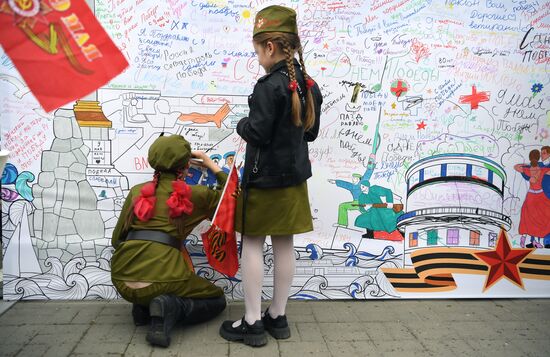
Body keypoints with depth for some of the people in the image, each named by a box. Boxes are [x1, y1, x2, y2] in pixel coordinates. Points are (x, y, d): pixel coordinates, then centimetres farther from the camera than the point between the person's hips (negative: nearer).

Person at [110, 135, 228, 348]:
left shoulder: (137, 191, 14)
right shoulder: (195, 194, 5)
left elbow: (117, 239, 20)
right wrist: (213, 166, 27)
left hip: (123, 281, 5)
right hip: (161, 277, -5)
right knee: (217, 299, 19)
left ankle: (144, 307, 11)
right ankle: (169, 308, -10)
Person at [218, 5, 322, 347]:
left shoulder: (269, 86, -18)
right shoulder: (310, 85, 6)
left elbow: (257, 134, -20)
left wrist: (242, 124, -1)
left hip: (265, 179, -7)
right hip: (294, 178, 8)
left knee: (252, 246, 5)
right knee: (285, 246, 12)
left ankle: (253, 323, 12)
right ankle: (278, 317, 25)